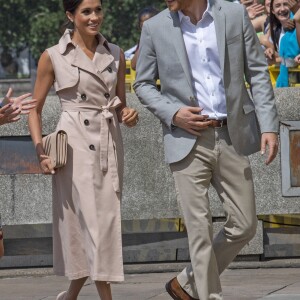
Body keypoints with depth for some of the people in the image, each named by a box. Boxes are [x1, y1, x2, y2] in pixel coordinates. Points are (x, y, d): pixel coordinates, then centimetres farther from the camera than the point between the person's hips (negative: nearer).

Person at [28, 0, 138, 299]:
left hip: (109, 143, 4)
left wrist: (128, 115, -4)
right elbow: (35, 109, 4)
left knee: (107, 221, 5)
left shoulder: (115, 54, 11)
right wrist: (40, 150, -8)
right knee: (91, 221, -8)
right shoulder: (53, 57, 0)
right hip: (75, 145, -4)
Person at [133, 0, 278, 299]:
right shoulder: (155, 28, 0)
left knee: (244, 225, 5)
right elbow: (143, 83, 8)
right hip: (188, 140, -2)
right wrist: (173, 114, -9)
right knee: (200, 230, -4)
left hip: (232, 136, 2)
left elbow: (257, 72, 4)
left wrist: (269, 126, -4)